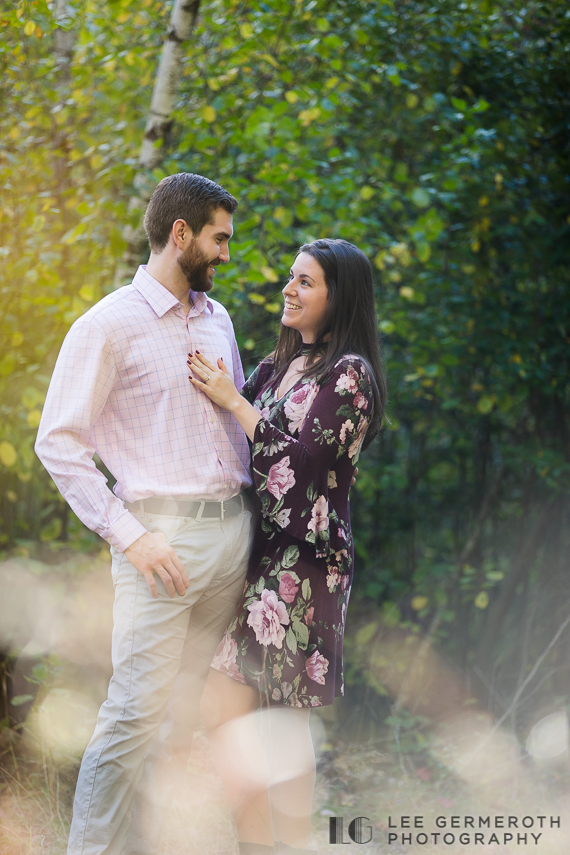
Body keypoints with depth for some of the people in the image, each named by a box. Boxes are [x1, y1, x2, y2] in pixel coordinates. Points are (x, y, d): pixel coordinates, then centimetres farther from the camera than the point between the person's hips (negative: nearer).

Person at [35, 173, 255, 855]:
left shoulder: (218, 320, 16)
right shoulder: (109, 326, -6)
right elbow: (58, 441, -9)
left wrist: (255, 502, 14)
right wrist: (129, 535, -15)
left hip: (233, 529, 7)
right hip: (165, 537, -7)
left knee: (187, 704, 9)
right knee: (136, 713, -10)